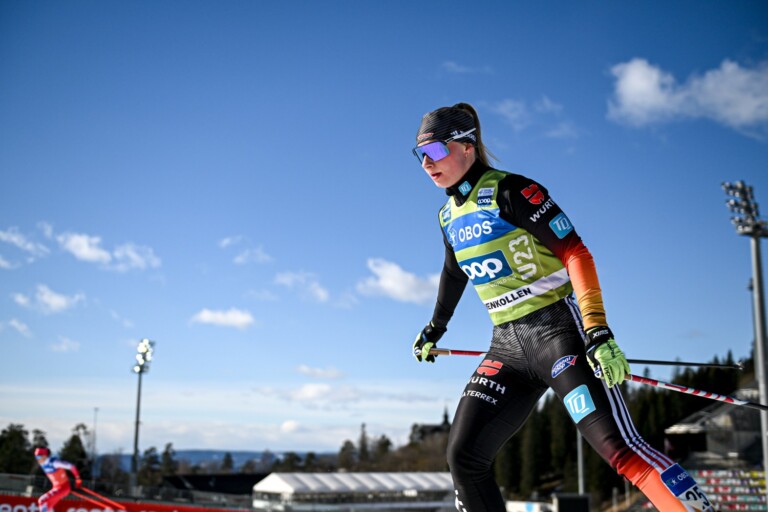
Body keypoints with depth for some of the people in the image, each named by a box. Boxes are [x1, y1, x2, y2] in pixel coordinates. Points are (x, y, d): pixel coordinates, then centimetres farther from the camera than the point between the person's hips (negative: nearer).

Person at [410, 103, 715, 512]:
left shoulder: (510, 191, -10)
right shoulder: (448, 215, 12)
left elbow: (576, 254, -16)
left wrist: (597, 331, -26)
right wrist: (434, 329, 44)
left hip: (558, 328, -7)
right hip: (507, 345, 7)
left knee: (617, 446, -18)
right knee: (464, 457, 0)